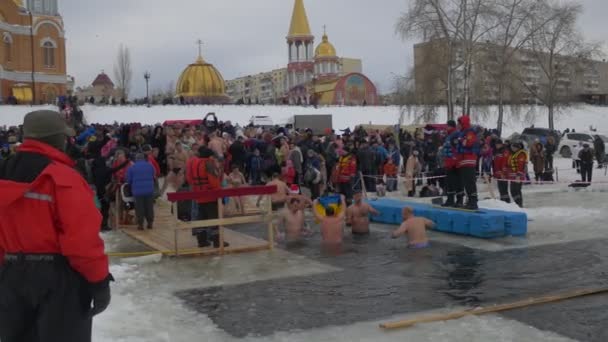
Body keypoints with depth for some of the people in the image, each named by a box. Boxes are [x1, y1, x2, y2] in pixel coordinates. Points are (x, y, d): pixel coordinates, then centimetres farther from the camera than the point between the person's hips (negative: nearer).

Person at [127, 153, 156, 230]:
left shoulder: (131, 168, 0)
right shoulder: (150, 166, 5)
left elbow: (128, 181, 3)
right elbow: (154, 177, 15)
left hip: (137, 191, -2)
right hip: (149, 190, 2)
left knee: (139, 207, 4)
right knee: (149, 207, 10)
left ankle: (140, 224, 3)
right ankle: (150, 223, 14)